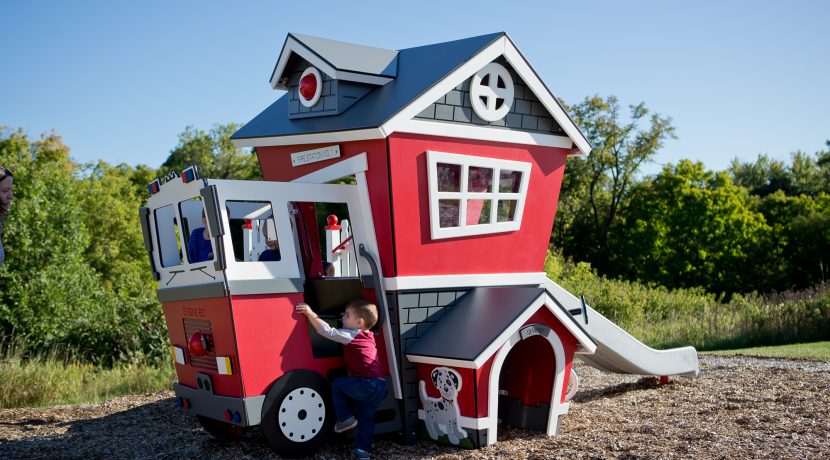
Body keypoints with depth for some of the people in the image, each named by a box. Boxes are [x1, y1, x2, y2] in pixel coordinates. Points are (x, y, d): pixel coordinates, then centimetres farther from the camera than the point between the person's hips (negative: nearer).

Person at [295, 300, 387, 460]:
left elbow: (327, 331, -12)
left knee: (336, 385, 8)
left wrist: (310, 313, -9)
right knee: (366, 417, 15)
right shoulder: (366, 336, 20)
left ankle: (346, 418, 12)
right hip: (380, 385, 9)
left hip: (367, 383, -9)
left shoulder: (351, 335, -6)